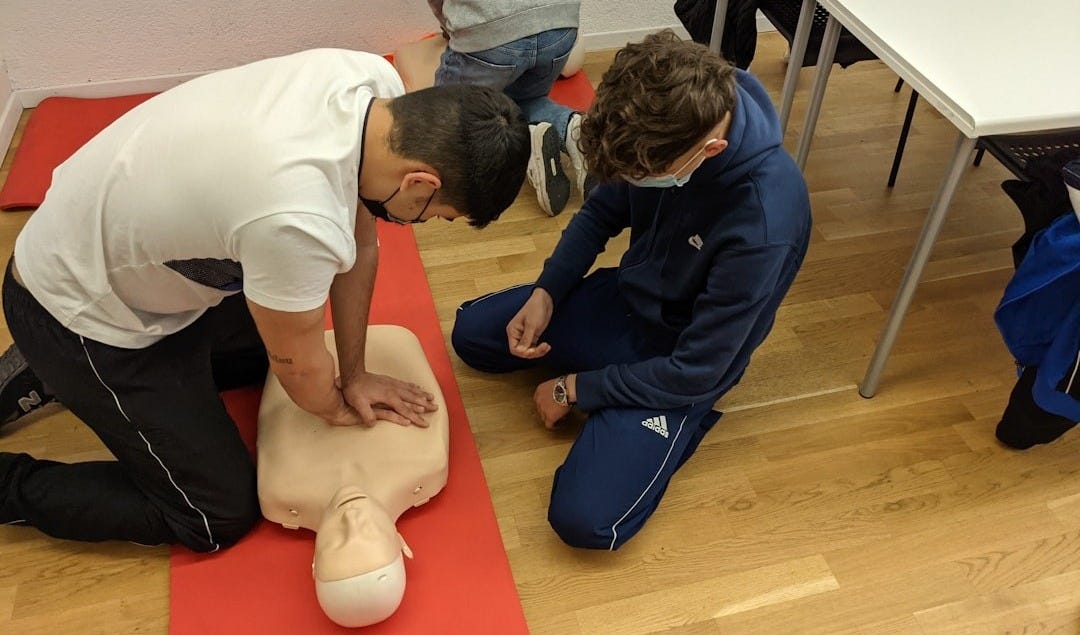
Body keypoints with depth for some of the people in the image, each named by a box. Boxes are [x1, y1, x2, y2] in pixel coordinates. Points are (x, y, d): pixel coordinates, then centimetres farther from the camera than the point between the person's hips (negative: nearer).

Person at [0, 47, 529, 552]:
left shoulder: (375, 82, -18)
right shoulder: (299, 219, -41)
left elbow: (359, 243, -4)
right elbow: (299, 365, -20)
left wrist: (353, 375, 3)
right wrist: (334, 406, 2)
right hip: (79, 312, -8)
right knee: (218, 516, 0)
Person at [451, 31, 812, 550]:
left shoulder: (765, 223, -37)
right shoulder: (663, 124, -19)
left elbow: (695, 371, -26)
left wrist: (574, 389, -15)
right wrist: (546, 293, -10)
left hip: (681, 364, -6)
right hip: (624, 298, 7)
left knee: (585, 520, -19)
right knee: (471, 332, 11)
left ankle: (682, 419, 5)